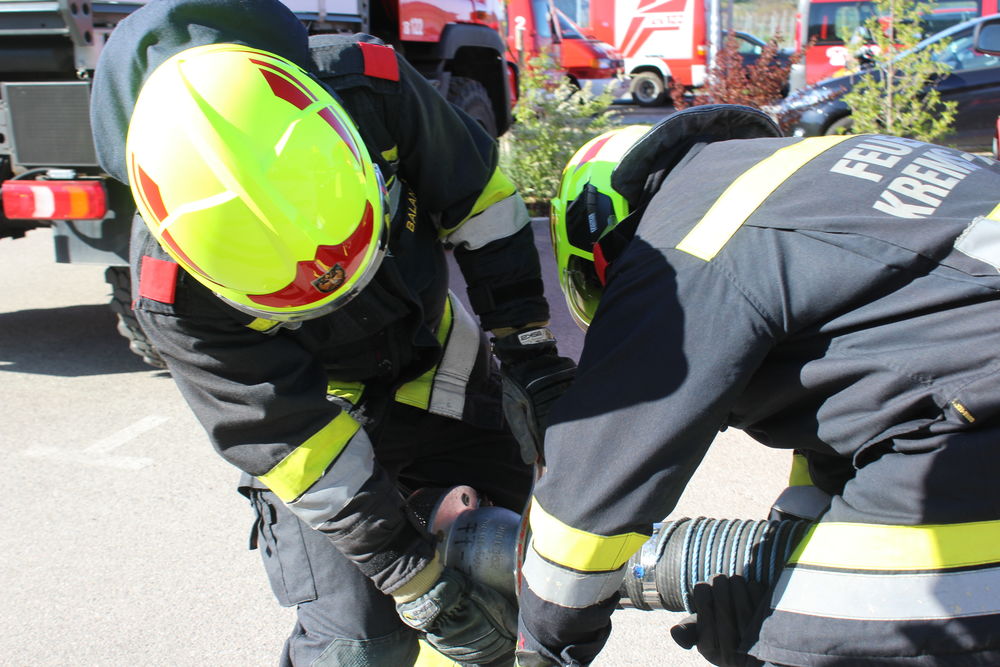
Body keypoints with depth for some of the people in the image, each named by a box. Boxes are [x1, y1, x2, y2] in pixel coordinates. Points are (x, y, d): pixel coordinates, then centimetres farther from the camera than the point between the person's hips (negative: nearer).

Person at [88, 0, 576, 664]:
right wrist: (419, 585, -20)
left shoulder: (375, 87, -30)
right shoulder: (173, 289, -33)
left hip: (442, 365, 4)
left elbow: (478, 198, -11)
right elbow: (298, 445, -25)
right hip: (318, 408, -3)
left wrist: (531, 348, -7)